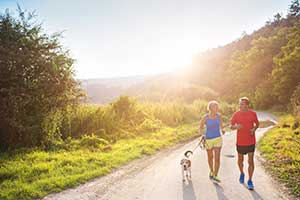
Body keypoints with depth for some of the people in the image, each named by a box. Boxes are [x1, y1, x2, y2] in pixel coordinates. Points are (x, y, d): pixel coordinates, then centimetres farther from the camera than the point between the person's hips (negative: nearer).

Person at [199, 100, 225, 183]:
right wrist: (202, 135, -21)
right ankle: (211, 171, 44)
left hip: (218, 139, 1)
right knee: (210, 157, 19)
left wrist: (222, 130, -11)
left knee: (217, 158, -7)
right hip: (208, 139, -1)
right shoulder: (205, 117, -16)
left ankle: (215, 176, 7)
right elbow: (200, 128, -4)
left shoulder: (219, 115, -8)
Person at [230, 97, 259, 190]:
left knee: (251, 161, -2)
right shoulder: (236, 114, -5)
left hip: (251, 141, -1)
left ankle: (250, 181, 11)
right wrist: (236, 127, -21)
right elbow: (231, 126, 1)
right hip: (240, 141, 1)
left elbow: (257, 123, 11)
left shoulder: (253, 113, -5)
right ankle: (242, 174, 43)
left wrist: (254, 129, -11)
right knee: (240, 160, 16)